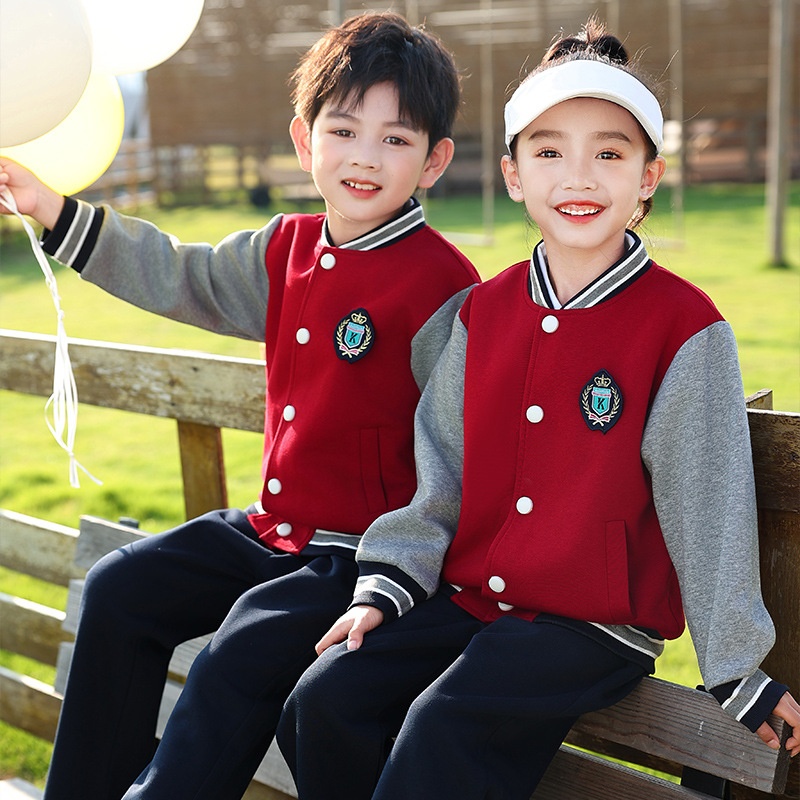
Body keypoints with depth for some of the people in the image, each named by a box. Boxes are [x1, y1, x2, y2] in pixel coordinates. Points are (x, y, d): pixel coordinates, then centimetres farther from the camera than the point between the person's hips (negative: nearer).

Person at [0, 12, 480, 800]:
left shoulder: (442, 287, -17)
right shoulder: (287, 248, 6)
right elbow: (179, 277, 14)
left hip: (365, 550, -8)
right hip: (273, 527, 9)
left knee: (240, 658, -25)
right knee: (119, 590, 9)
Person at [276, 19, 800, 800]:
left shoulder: (685, 329, -10)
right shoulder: (483, 311, 5)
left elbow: (707, 509, -7)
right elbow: (439, 477, 10)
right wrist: (385, 587, 2)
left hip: (595, 625, -5)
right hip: (465, 597, 5)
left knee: (443, 727, -26)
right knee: (323, 699, -11)